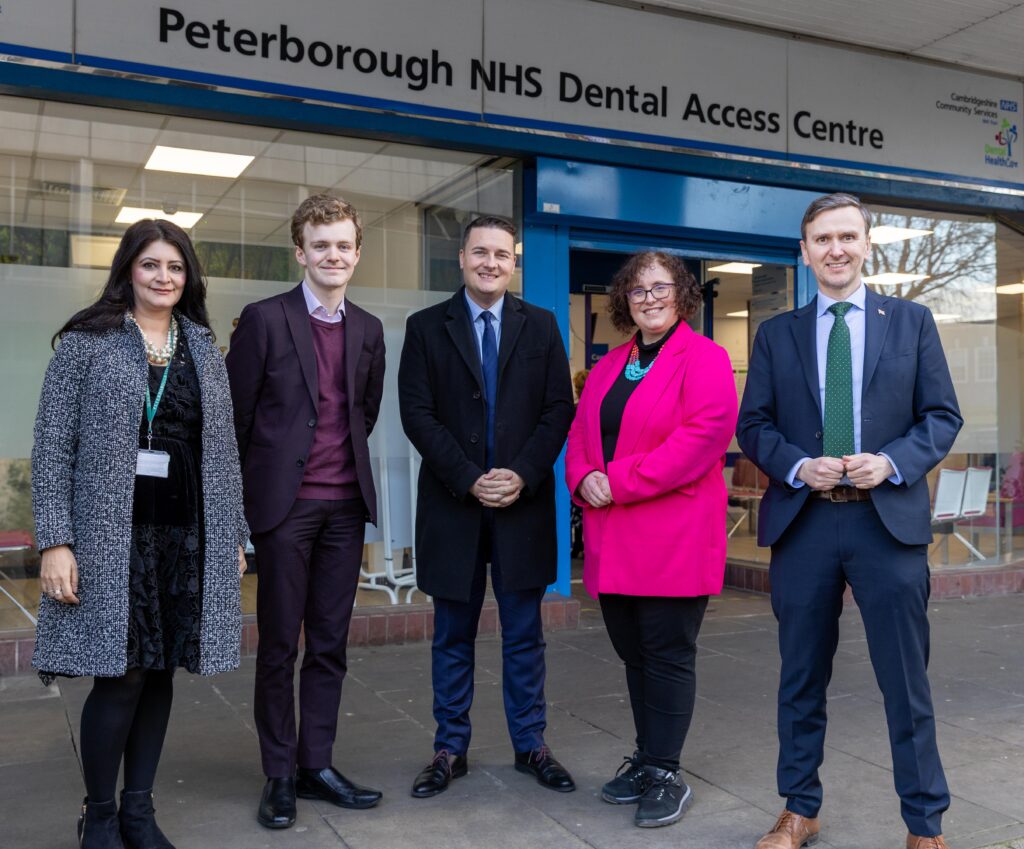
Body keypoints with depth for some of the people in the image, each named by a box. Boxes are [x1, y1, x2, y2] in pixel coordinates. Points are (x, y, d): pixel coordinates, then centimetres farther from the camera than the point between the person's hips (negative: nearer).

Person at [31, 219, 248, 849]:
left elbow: (223, 450, 12)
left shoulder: (204, 349, 11)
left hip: (187, 534, 4)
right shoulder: (87, 342, 0)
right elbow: (52, 447, -4)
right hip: (109, 533, -4)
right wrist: (55, 542, -11)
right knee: (121, 674, -2)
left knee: (160, 670, 9)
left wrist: (234, 536, 9)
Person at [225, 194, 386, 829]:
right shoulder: (265, 319, -4)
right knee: (279, 645, 5)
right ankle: (280, 775, 17)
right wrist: (254, 485, 2)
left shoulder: (369, 329, 10)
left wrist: (347, 463, 14)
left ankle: (317, 763, 22)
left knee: (330, 644, 10)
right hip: (285, 505, -4)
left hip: (345, 505, 4)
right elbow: (236, 412, -2)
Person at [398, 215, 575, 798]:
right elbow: (417, 414, -4)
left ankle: (531, 744, 22)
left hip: (524, 501, 1)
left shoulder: (540, 326, 7)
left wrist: (523, 475, -12)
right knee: (453, 635, 10)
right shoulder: (426, 328, 3)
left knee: (524, 633, 9)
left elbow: (560, 409, 1)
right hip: (452, 503, 0)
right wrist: (469, 480, -13)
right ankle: (451, 749, 22)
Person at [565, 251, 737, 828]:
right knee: (634, 655, 14)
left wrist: (619, 483, -19)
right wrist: (584, 478, -8)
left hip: (674, 538, -7)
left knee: (668, 657, 1)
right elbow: (580, 434, 15)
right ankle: (648, 761, 28)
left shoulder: (705, 359, -5)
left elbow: (703, 434, -18)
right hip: (614, 541, 7)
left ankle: (666, 774, 13)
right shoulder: (609, 367, 17)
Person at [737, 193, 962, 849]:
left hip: (889, 518, -1)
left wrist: (892, 462, -13)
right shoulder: (776, 334, 9)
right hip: (802, 522, 1)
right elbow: (754, 425, 6)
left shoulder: (912, 321, 7)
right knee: (802, 678, 11)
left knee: (907, 680, 5)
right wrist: (797, 466, -12)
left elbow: (943, 416, 4)